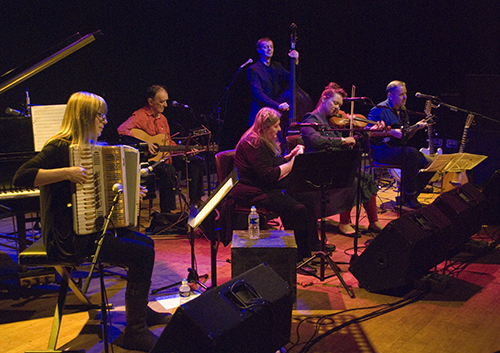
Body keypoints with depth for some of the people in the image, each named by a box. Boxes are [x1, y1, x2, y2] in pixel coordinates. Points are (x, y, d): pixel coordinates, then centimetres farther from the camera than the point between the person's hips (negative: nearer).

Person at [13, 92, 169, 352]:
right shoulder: (60, 147, -14)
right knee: (142, 253, -18)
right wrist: (67, 172, -31)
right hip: (68, 237, -10)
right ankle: (134, 331, -10)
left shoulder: (86, 148, 15)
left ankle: (141, 309, 27)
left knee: (145, 242, 11)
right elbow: (21, 177, -27)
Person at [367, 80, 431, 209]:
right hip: (382, 151, -8)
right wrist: (391, 132, -19)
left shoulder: (403, 111, 18)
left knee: (428, 163, -9)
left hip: (398, 149, 8)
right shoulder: (380, 110, -8)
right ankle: (409, 197, -24)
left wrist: (416, 127, 4)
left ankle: (406, 198, 3)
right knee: (411, 152, -34)